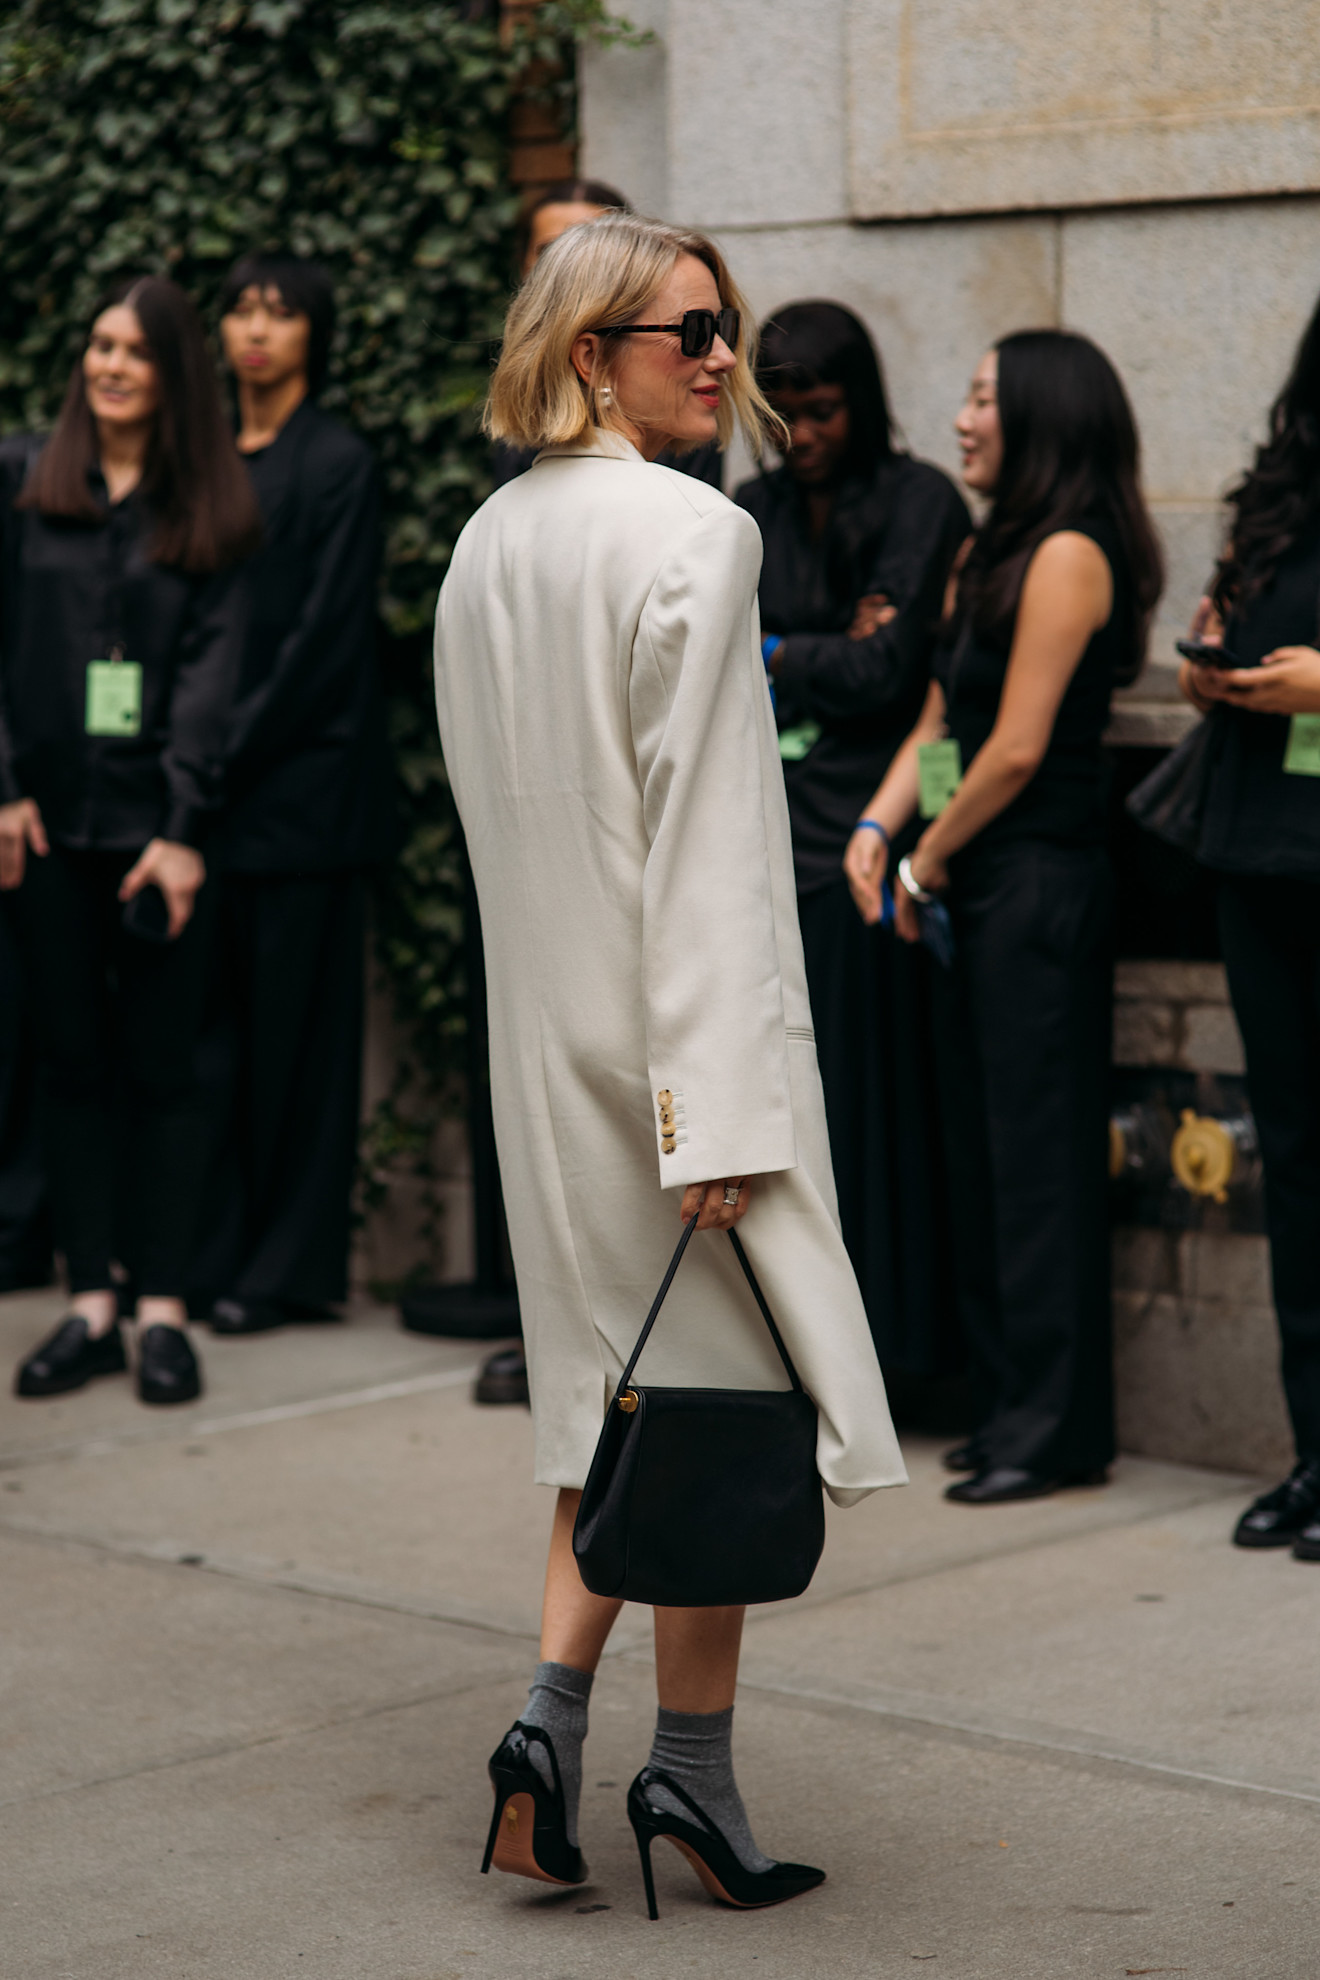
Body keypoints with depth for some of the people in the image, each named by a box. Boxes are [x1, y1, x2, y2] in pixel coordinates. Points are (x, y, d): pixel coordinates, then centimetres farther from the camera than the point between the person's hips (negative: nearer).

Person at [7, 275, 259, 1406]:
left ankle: (163, 1309, 4)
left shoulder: (211, 511, 5)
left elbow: (212, 671, -2)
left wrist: (185, 828, -11)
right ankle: (91, 1302, 10)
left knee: (160, 1067, 1)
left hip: (160, 825, -1)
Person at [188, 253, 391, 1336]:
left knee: (292, 1024, -1)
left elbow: (326, 639, -9)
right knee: (214, 1024, 5)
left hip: (301, 778, -6)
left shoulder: (338, 464, -5)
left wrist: (234, 750, -11)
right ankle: (215, 1249, 12)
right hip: (213, 779, 6)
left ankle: (293, 1266, 6)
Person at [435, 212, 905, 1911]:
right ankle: (691, 1760, 10)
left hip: (545, 1028, 8)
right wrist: (719, 1104, -19)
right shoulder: (693, 536, -14)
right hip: (674, 1015, -7)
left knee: (616, 1373, 14)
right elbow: (700, 830, -19)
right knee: (717, 1382, 3)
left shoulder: (486, 545, 10)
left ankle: (556, 1703, 4)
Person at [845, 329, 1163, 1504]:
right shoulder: (996, 552, 16)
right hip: (975, 889, 9)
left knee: (1037, 1152, -5)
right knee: (979, 1148, 11)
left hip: (1040, 882, -9)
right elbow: (938, 721, 17)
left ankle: (1055, 1428, 1)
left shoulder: (1067, 554, -12)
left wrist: (929, 861, -5)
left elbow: (1017, 748, -16)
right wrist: (878, 827, 2)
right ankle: (1008, 1406, 19)